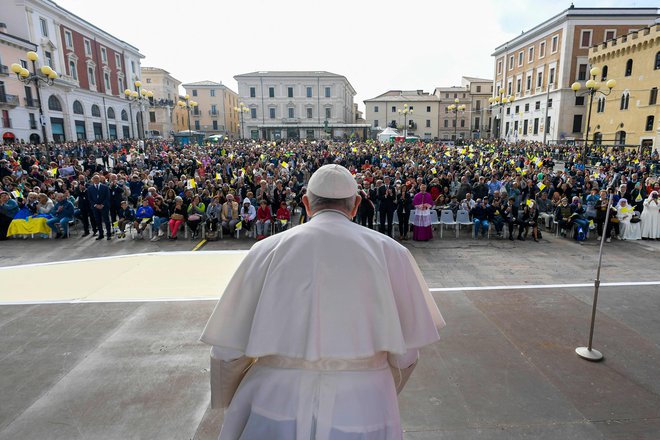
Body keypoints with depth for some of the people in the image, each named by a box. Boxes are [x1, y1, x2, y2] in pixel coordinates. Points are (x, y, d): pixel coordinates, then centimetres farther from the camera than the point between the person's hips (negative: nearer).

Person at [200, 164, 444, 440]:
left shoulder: (268, 250, -3)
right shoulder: (389, 251, -3)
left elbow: (227, 351, 0)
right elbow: (406, 352, 0)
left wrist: (227, 400, 20)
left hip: (274, 409, 0)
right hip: (364, 409, 1)